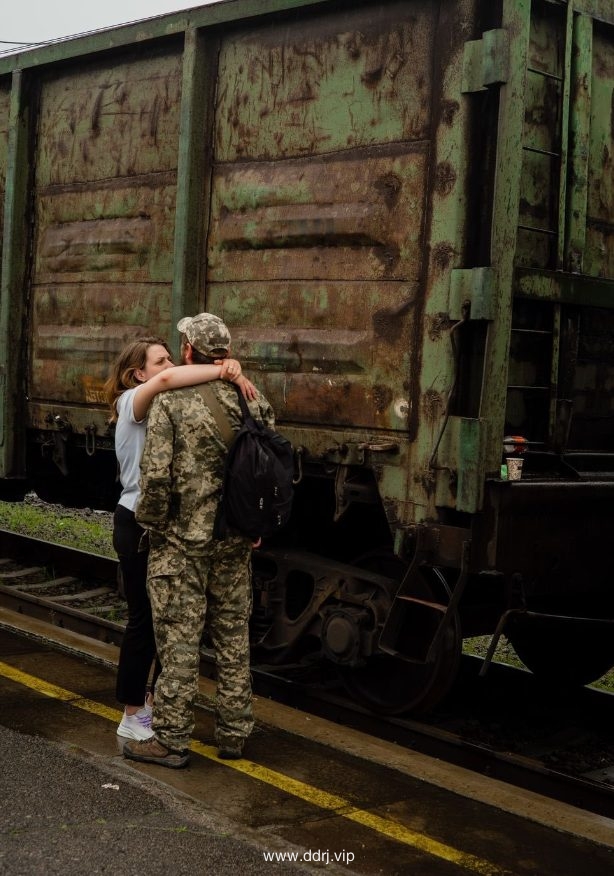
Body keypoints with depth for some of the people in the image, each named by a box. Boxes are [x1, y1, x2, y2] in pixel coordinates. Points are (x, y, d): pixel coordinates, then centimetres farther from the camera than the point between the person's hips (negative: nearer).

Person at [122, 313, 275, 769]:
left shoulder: (171, 402, -12)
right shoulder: (252, 401, 3)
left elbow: (157, 474, -18)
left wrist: (152, 524, -3)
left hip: (183, 541, -5)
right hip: (236, 542, 5)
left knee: (180, 640, 2)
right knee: (234, 637, 14)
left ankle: (170, 740, 9)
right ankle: (234, 732, 23)